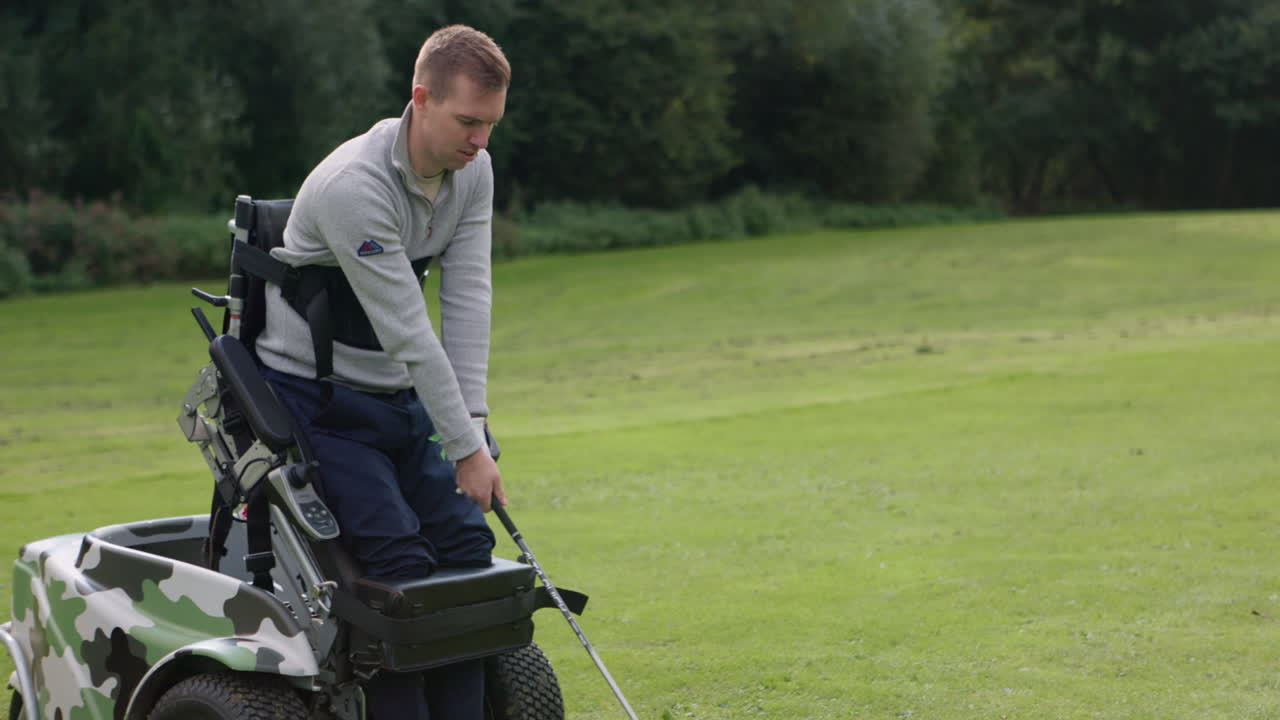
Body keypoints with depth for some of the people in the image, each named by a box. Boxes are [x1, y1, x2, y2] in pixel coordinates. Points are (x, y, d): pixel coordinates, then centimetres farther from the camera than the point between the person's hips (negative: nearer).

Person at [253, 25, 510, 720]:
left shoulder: (473, 171, -4)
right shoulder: (353, 186, -29)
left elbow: (467, 298, -8)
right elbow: (406, 331, -28)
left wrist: (474, 420, -17)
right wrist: (467, 448, -25)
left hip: (400, 392, 7)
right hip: (315, 396, -7)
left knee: (466, 541, -2)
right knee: (398, 557, -17)